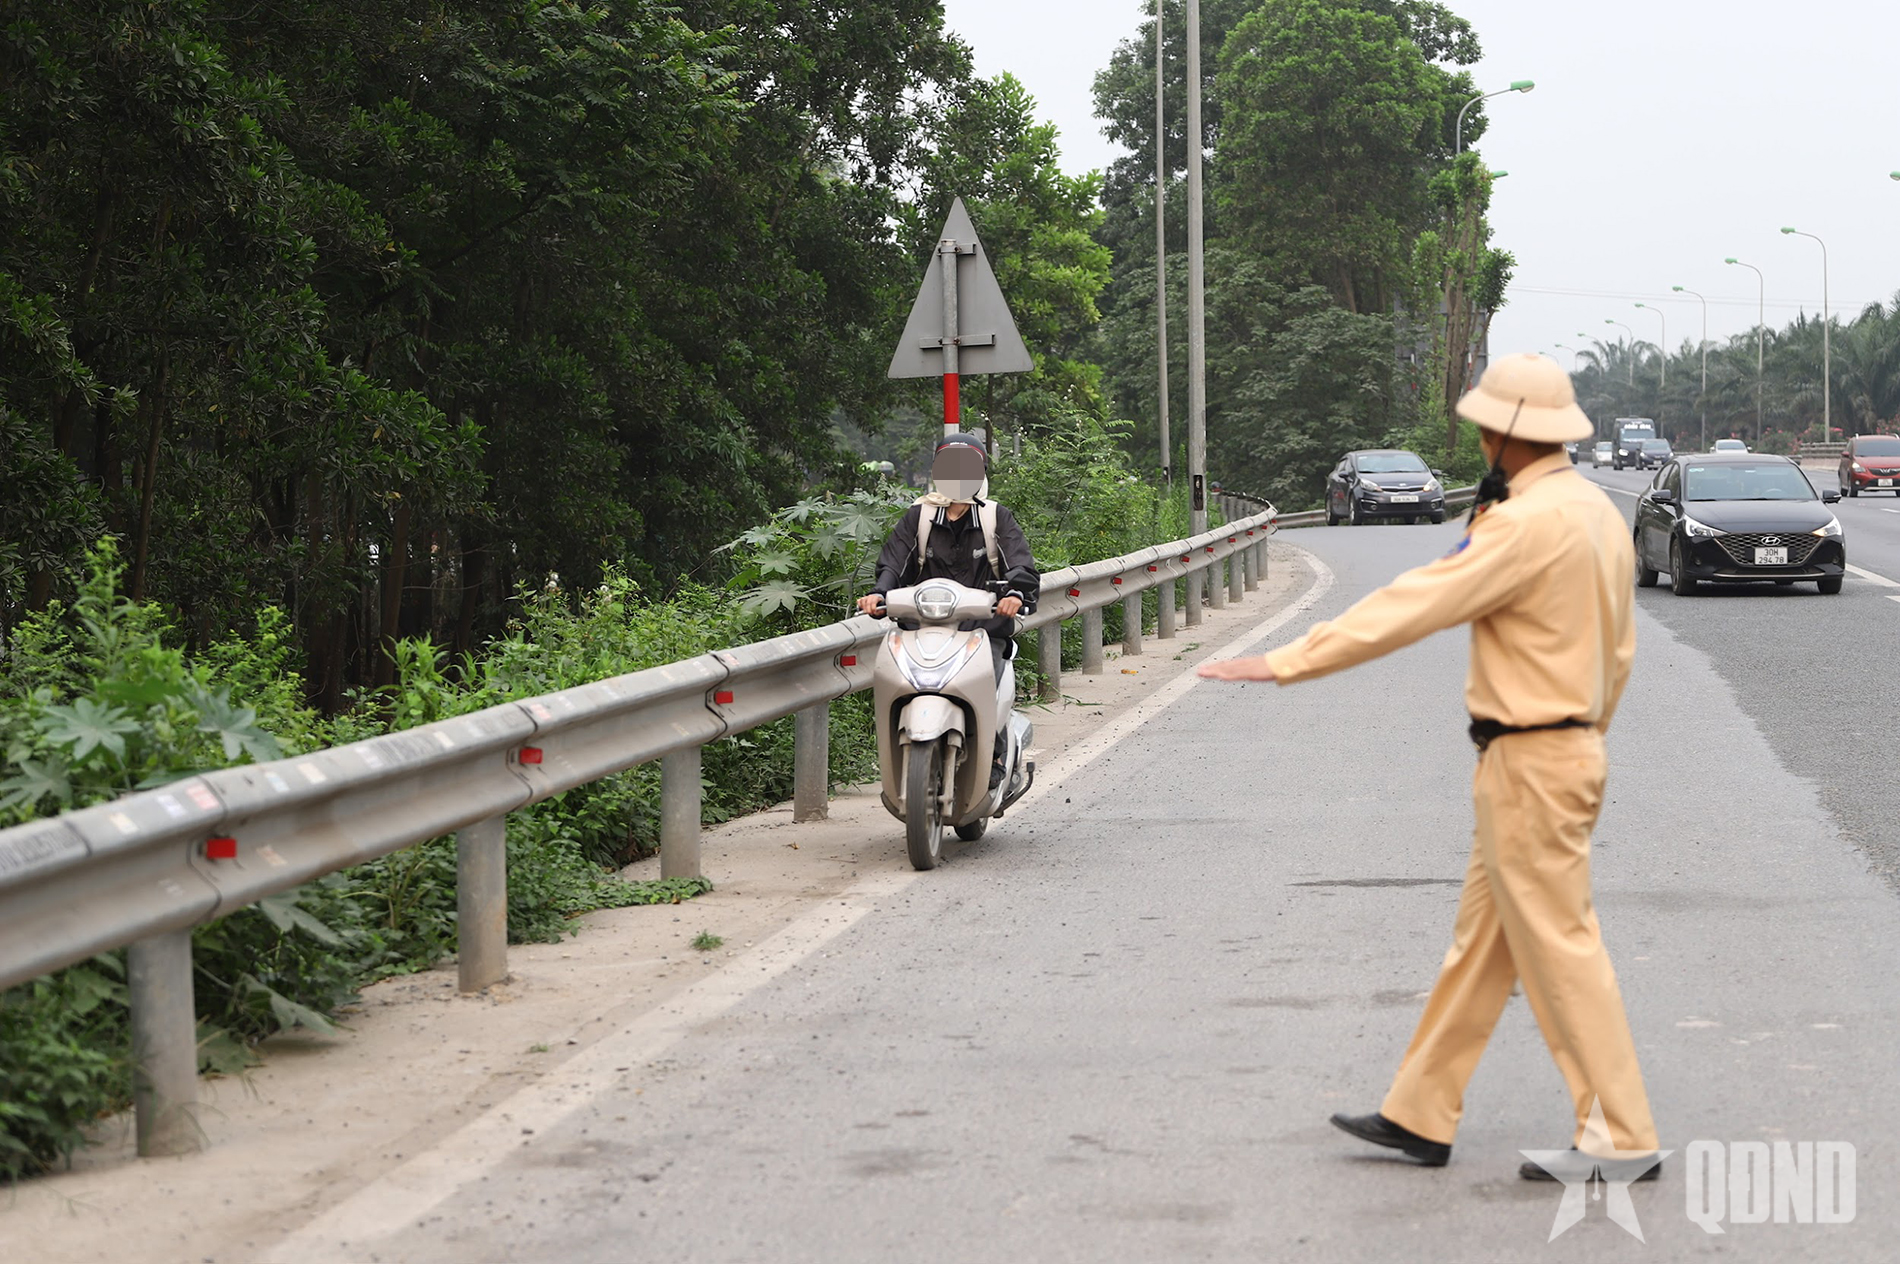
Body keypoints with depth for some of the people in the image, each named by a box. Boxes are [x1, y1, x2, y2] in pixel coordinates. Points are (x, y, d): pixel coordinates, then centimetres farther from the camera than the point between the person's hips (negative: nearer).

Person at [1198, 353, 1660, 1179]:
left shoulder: (1529, 523, -20)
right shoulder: (1597, 511, 10)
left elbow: (1412, 606, -21)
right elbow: (1617, 647, 17)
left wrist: (1285, 663, -18)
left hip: (1528, 766, -10)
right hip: (1569, 747, 10)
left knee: (1558, 946, -4)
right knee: (1481, 940, 14)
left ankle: (1622, 1140, 1)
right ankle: (1419, 1117, 22)